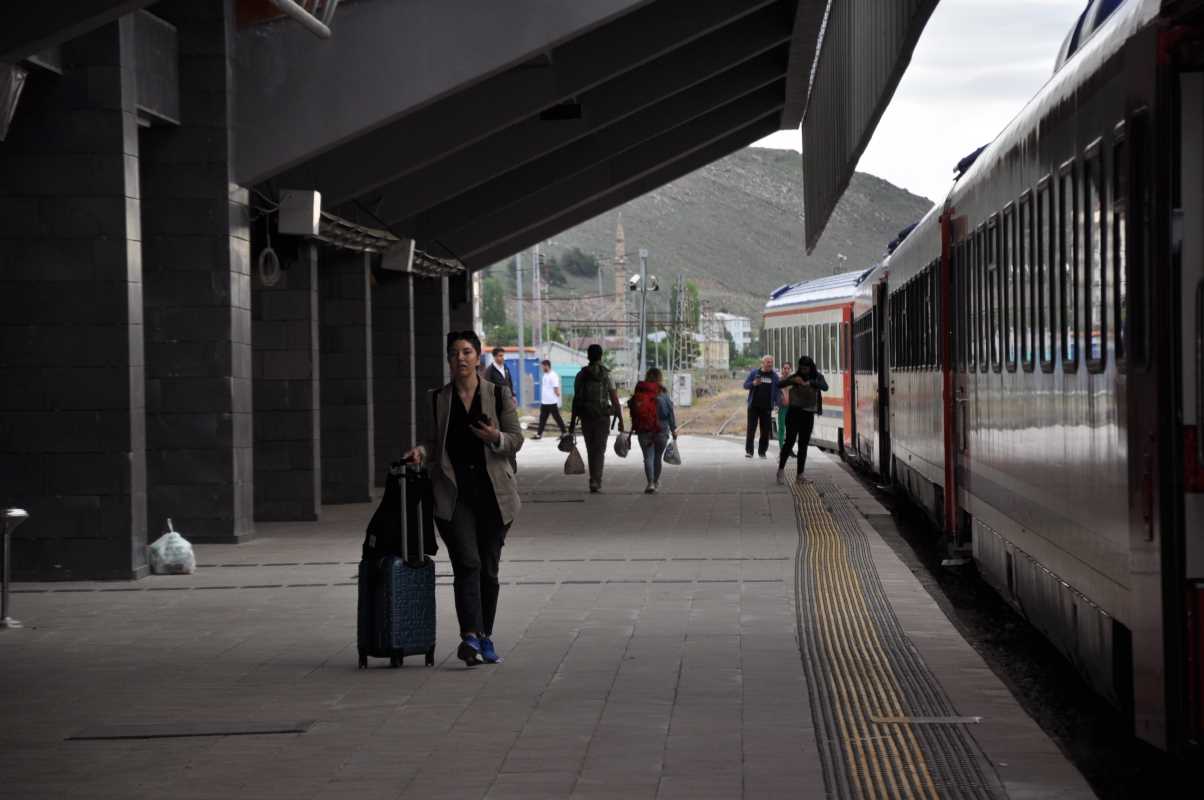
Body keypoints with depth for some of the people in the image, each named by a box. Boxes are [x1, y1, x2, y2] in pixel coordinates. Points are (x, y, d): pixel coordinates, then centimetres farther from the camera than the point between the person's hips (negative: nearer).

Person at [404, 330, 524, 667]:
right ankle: (470, 636, -24)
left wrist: (496, 437, -17)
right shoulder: (438, 400, 8)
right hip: (453, 494, 0)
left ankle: (485, 638, 19)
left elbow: (516, 440, 3)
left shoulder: (499, 396, 3)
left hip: (493, 492, 1)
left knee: (489, 568, 7)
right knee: (467, 563, -16)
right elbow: (435, 442, 15)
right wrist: (420, 451, -6)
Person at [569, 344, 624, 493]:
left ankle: (596, 481, 22)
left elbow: (576, 399, 3)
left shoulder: (580, 376, 3)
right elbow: (615, 400, -6)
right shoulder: (606, 375, -4)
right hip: (602, 417, -3)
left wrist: (573, 422, 8)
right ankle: (595, 482, -14)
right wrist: (620, 421, -1)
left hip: (585, 417, 3)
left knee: (591, 451, 15)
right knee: (599, 451, -1)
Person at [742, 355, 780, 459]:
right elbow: (745, 385, 4)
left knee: (765, 430, 3)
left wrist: (778, 402, -8)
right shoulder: (754, 372, 3)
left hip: (766, 407, 2)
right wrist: (753, 383, -17)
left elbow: (777, 391, 8)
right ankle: (749, 451, -2)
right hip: (754, 406, -2)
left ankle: (762, 451, 12)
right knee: (751, 429, -6)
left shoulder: (774, 376, 7)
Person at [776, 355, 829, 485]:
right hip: (794, 412, -2)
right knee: (790, 441, -11)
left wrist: (809, 383, -33)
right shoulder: (796, 376, 0)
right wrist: (792, 381, -27)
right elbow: (780, 384, -10)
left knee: (803, 445, 5)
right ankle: (781, 470, -3)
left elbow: (825, 387, -18)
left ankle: (799, 475, 9)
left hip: (808, 414, 2)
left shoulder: (817, 377, 2)